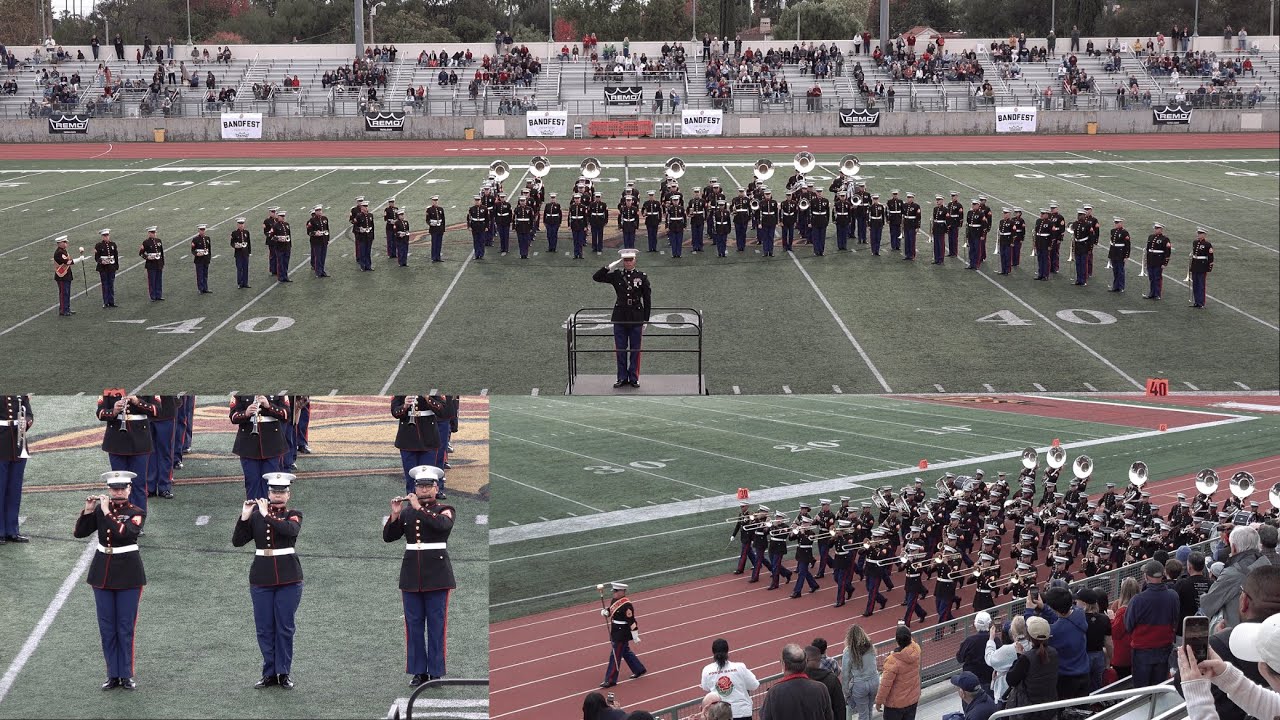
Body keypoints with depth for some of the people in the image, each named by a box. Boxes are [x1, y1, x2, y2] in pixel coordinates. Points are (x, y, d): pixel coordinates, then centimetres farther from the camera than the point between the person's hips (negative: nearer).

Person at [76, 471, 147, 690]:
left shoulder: (136, 513, -7)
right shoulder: (99, 510, 4)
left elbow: (124, 533, -25)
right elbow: (79, 533, -2)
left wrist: (107, 512, -22)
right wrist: (88, 511, -13)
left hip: (128, 573, -4)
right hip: (102, 572, 4)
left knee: (126, 627, 1)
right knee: (107, 627, 7)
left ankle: (127, 675, 10)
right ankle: (113, 675, 15)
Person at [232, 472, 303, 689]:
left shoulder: (294, 515, 1)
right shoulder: (255, 516, 5)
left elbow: (291, 530, -22)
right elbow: (237, 541, -3)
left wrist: (267, 515, -21)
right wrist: (244, 517, -14)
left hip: (289, 579, -2)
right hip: (261, 579, 2)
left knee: (285, 628, 2)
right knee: (264, 628, 5)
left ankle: (284, 673, 11)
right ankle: (269, 673, 14)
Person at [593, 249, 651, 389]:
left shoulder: (642, 277, 0)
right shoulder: (616, 276, 3)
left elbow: (647, 300, 2)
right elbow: (596, 277, 0)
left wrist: (645, 320, -1)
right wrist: (608, 267, -12)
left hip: (636, 319, -1)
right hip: (620, 318, 1)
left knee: (635, 349, 4)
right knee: (620, 349, 5)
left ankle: (634, 378, 12)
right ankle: (622, 377, 13)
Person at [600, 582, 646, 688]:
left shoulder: (626, 605, -24)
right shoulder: (615, 600, 3)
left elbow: (631, 621, -22)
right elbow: (611, 610, 19)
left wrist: (635, 636, -19)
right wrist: (605, 611, -5)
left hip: (622, 634, -10)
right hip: (616, 632, 10)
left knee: (615, 656, -3)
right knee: (626, 652, 23)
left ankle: (610, 680, 4)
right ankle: (639, 670, 39)